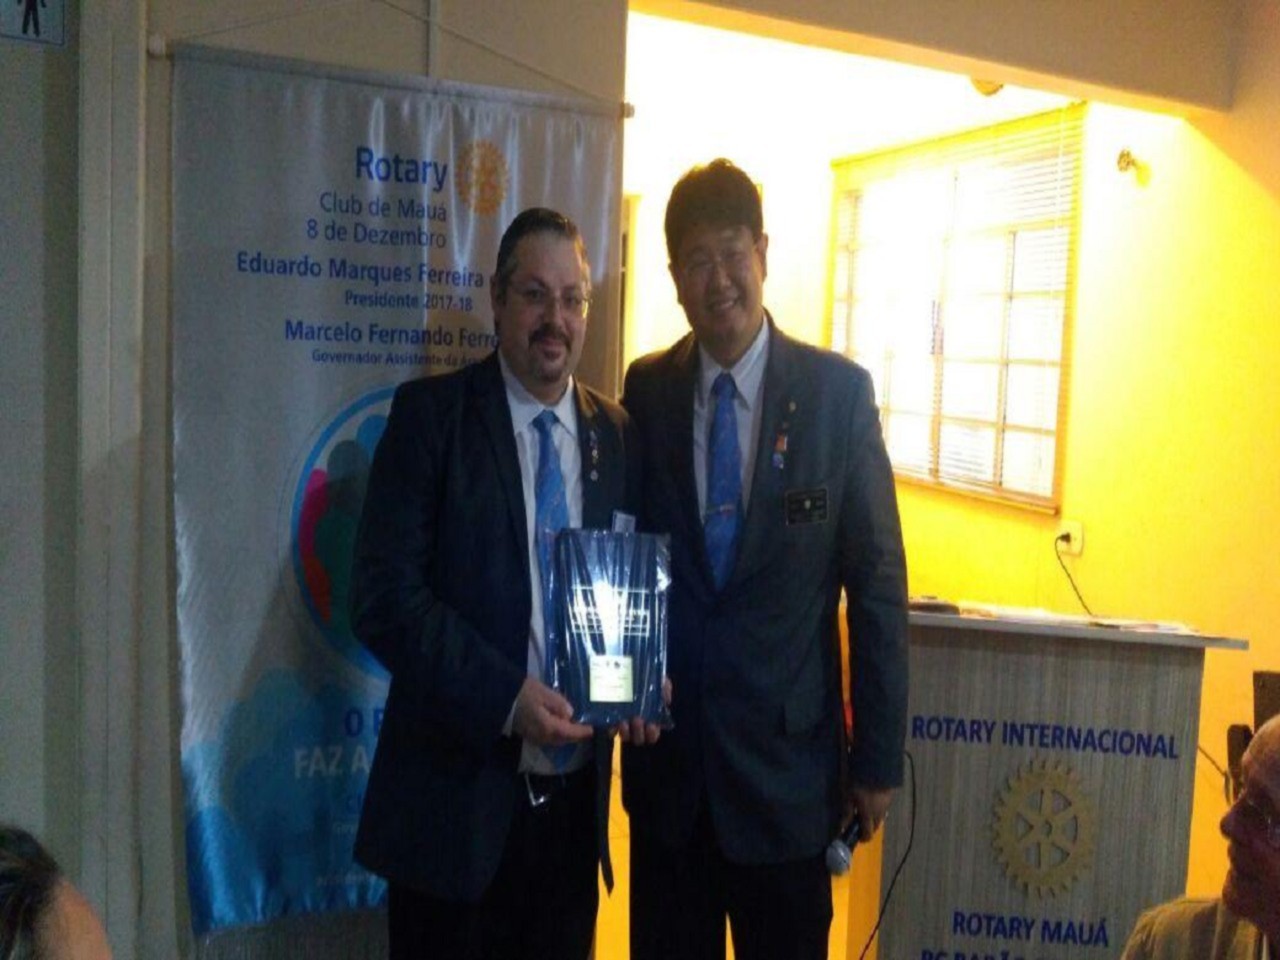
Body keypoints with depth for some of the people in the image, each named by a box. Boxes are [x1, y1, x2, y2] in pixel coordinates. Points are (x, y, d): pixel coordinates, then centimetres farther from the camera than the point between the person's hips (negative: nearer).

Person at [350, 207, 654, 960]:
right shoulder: (432, 414, -6)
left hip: (575, 794, 4)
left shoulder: (617, 433, 7)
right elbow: (385, 597, -12)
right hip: (456, 795, -4)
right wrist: (505, 697, -19)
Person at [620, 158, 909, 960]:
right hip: (666, 756, 2)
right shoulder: (645, 390, 1)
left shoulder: (839, 391, -7)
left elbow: (878, 583, -5)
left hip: (788, 759, -2)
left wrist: (879, 757, -4)